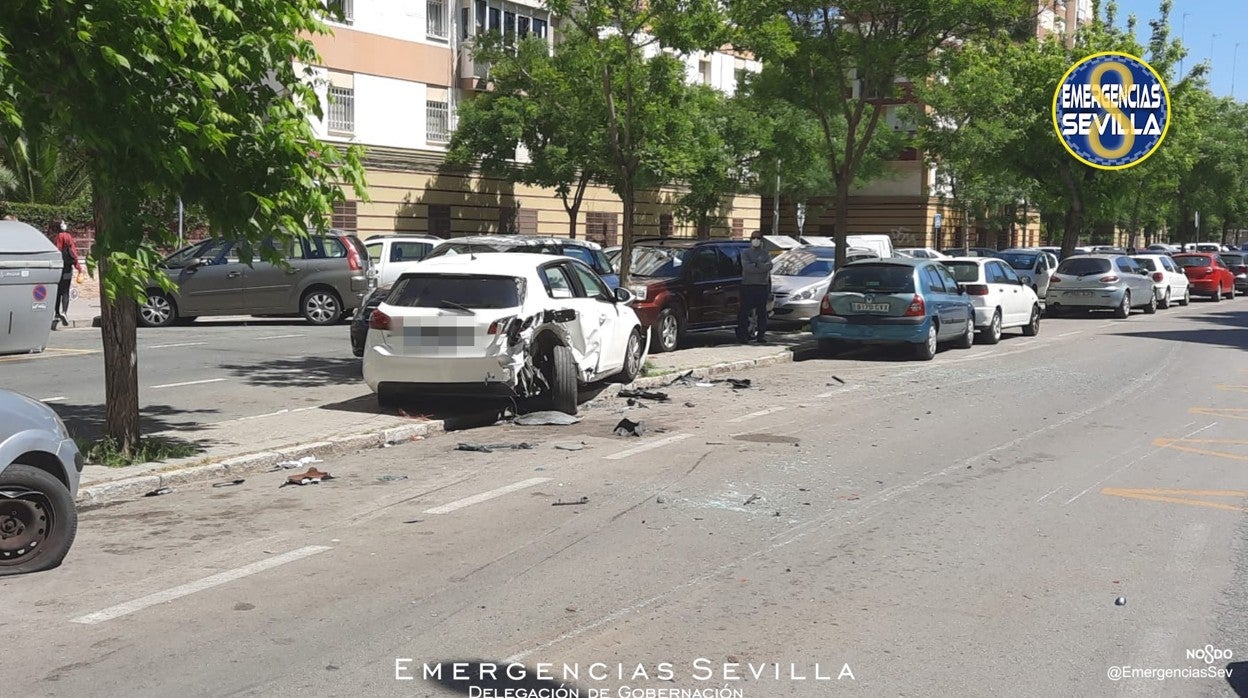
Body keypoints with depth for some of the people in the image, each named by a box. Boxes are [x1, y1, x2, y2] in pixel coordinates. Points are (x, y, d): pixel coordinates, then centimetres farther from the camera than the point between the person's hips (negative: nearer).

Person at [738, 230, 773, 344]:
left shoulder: (766, 254, 13)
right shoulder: (745, 253, 8)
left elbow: (769, 266, -7)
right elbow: (746, 266, -10)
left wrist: (755, 265, -14)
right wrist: (762, 267, -11)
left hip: (762, 286, 1)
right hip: (747, 285, -1)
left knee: (762, 312, 1)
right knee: (745, 311, -3)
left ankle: (761, 335, 4)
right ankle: (743, 334, 1)